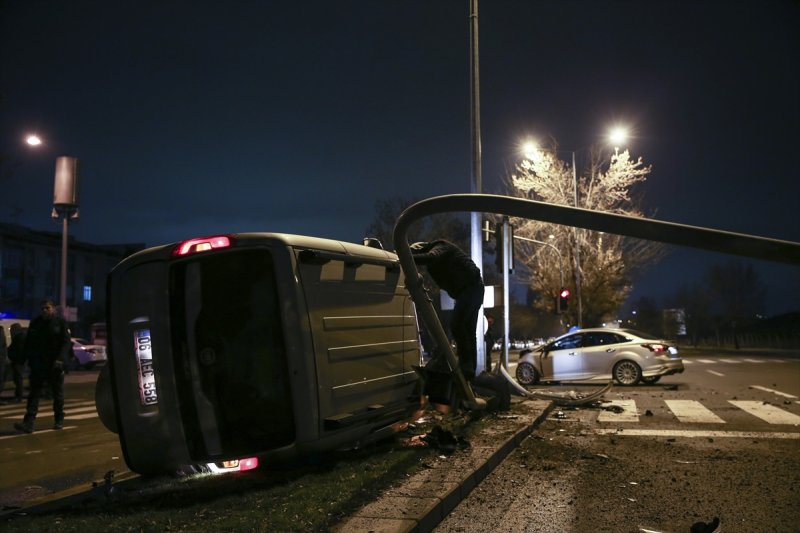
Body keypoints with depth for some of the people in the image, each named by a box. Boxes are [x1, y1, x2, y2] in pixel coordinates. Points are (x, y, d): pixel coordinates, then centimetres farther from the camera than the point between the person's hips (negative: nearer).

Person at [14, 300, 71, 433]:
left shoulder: (60, 322, -2)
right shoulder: (35, 322, 8)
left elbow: (66, 342, -8)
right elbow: (28, 342, 11)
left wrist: (60, 359, -20)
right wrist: (29, 359, 1)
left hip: (55, 364, -2)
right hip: (38, 364, 2)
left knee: (58, 393, 8)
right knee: (34, 393, -5)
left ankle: (59, 420, 19)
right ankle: (28, 423, -11)